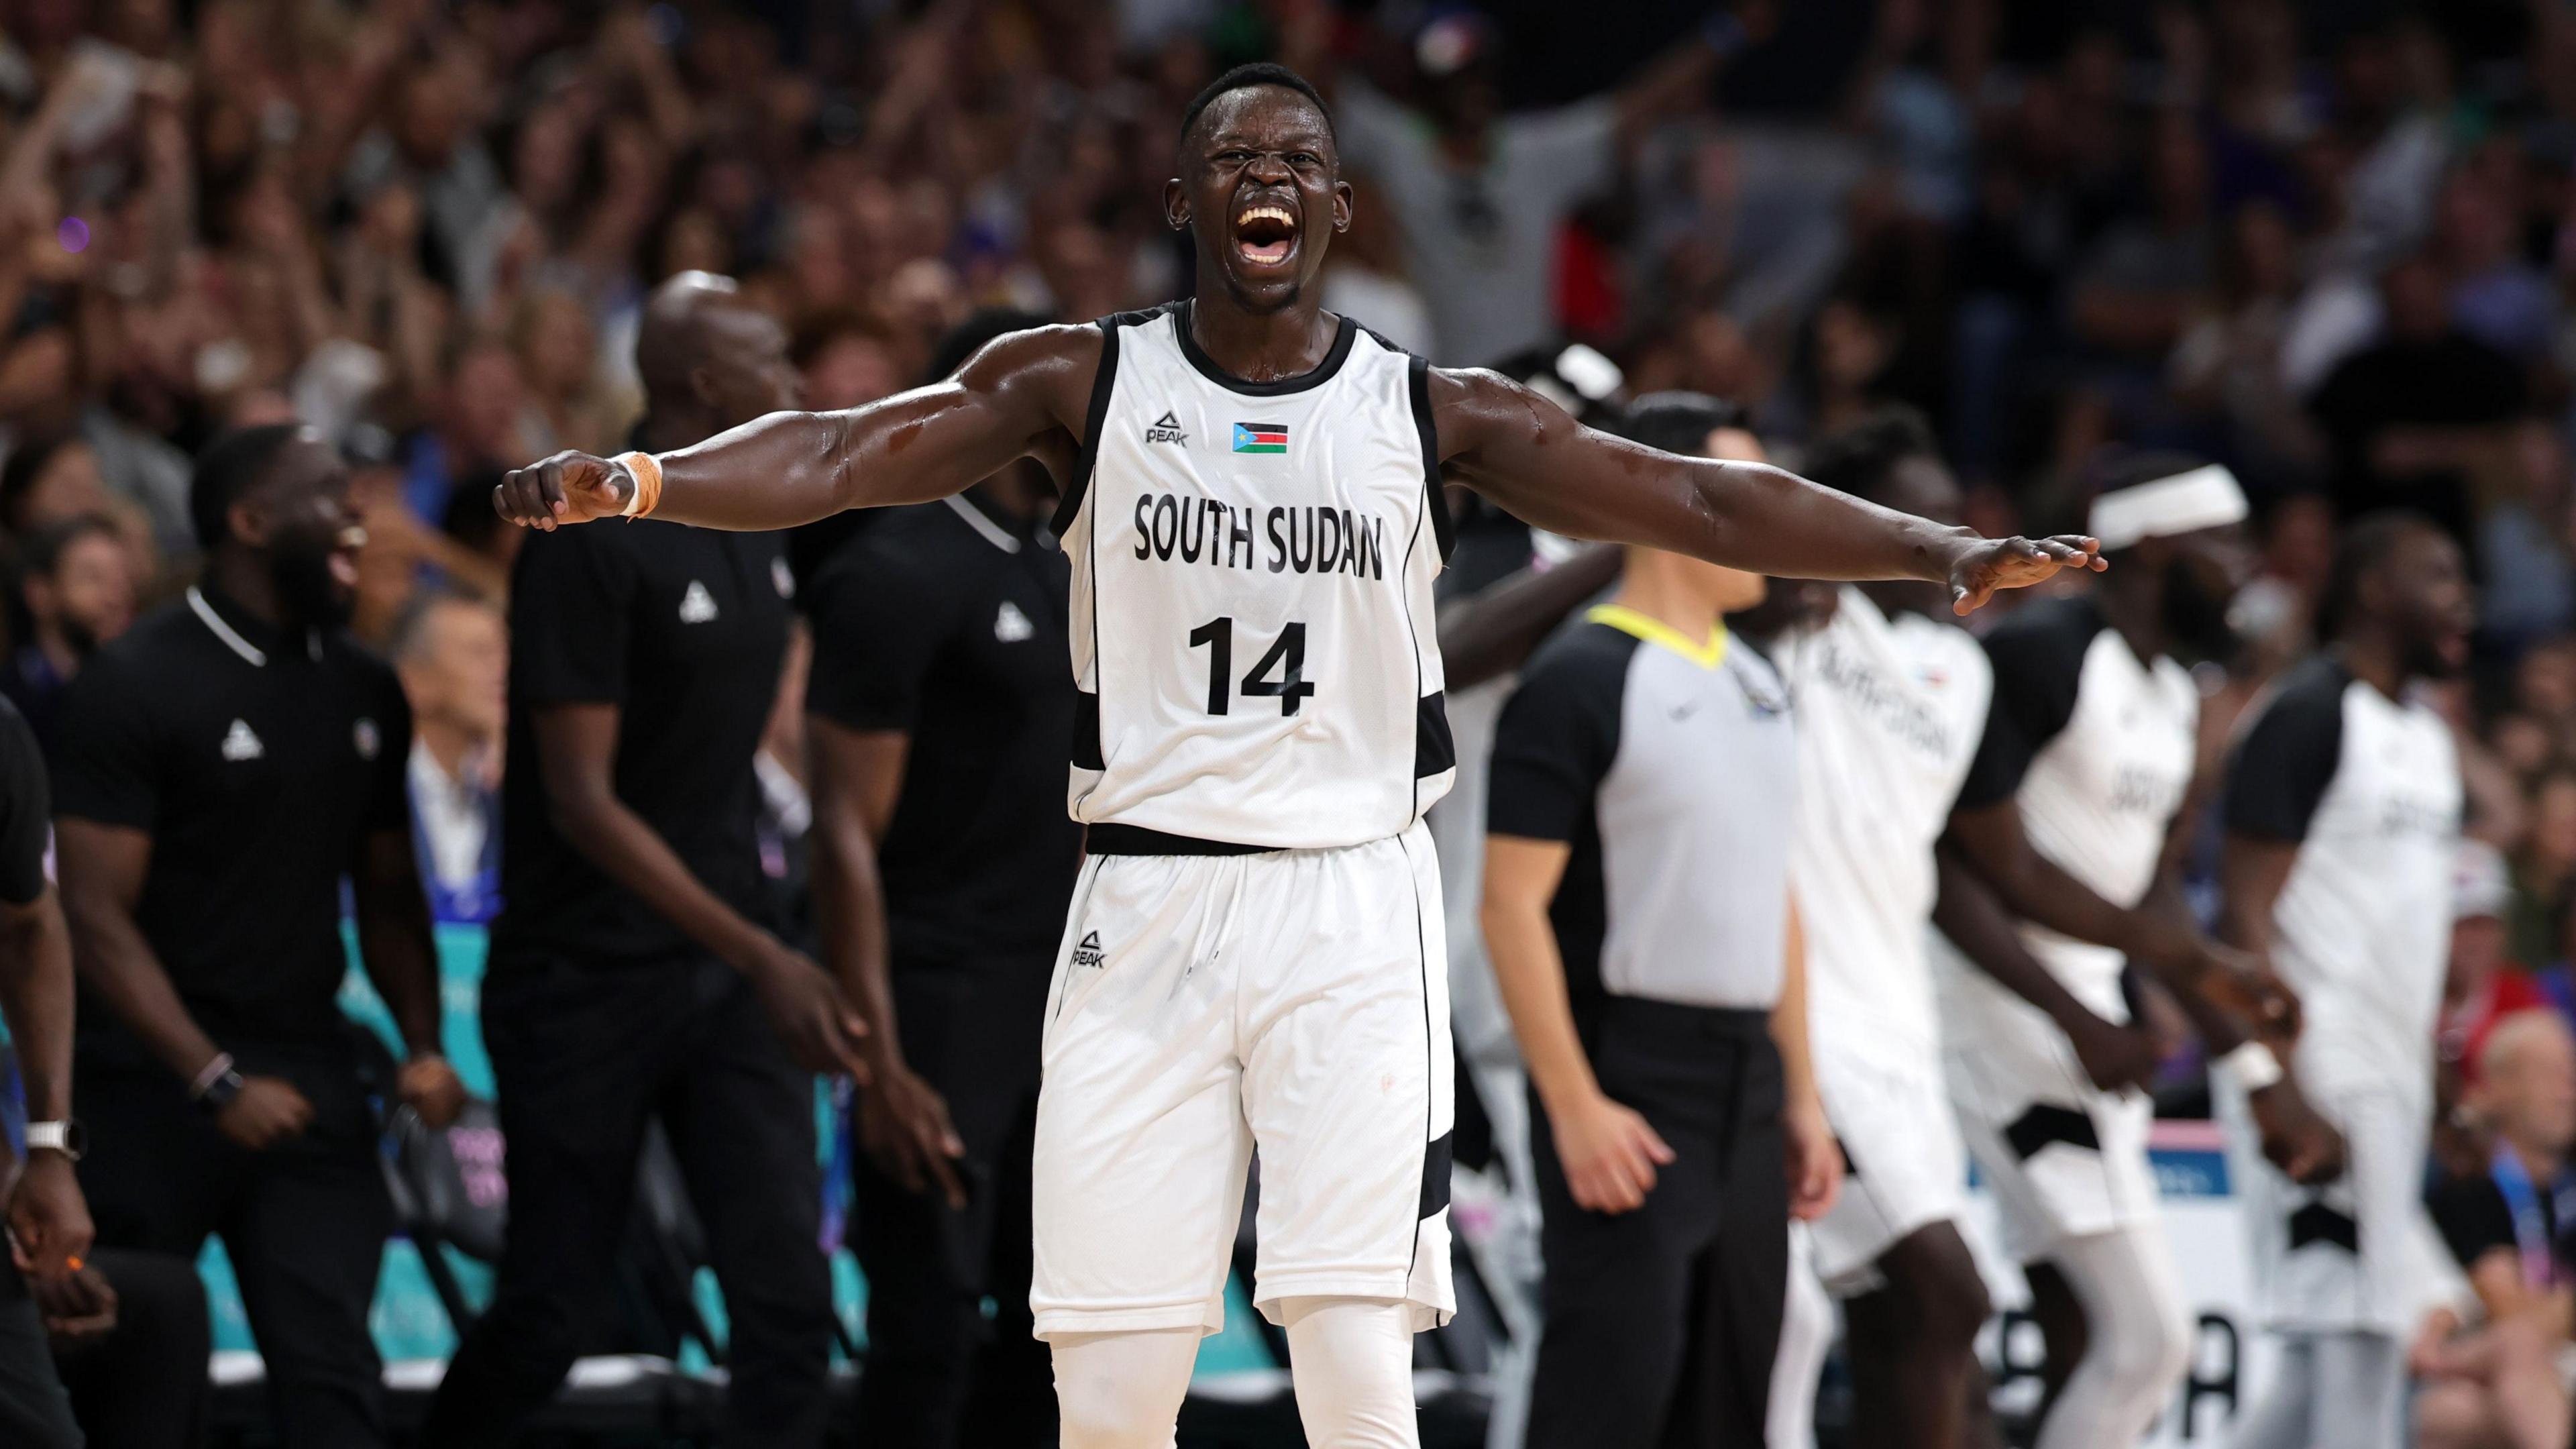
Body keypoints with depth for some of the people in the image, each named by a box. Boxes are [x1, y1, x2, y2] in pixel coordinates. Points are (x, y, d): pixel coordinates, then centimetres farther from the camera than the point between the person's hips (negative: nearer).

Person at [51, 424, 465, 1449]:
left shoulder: (366, 694, 11)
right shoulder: (137, 686, -7)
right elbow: (95, 918, -11)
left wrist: (423, 1045, -1)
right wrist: (217, 1083, -18)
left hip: (311, 1068, 4)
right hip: (158, 1082, -4)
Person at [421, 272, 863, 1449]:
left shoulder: (757, 527, 8)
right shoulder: (592, 543, -16)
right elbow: (582, 802, -20)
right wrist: (761, 956, -24)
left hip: (730, 965, 7)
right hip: (589, 983, -7)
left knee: (787, 1295, -5)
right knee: (552, 1318, 1)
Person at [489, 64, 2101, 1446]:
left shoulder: (1433, 412, 4)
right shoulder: (1087, 383, 3)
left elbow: (1694, 496, 0)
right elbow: (848, 454, -8)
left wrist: (1948, 554, -11)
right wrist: (638, 480, -25)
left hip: (1353, 901, 0)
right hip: (1146, 904, 0)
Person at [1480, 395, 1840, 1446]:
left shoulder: (1752, 684, 15)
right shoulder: (1579, 685, -11)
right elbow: (1513, 904, -15)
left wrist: (1801, 1093, 16)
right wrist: (1575, 1106, -20)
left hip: (1744, 1085, 8)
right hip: (1628, 1091, -8)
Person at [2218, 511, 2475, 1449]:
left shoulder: (2428, 737, 18)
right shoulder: (2307, 716, -10)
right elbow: (2248, 911, -15)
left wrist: (2448, 1086, 19)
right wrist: (2288, 1086, -23)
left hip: (2393, 1079, 9)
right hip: (2317, 1069, -9)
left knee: (2343, 1352, 9)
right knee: (2352, 1337, -11)